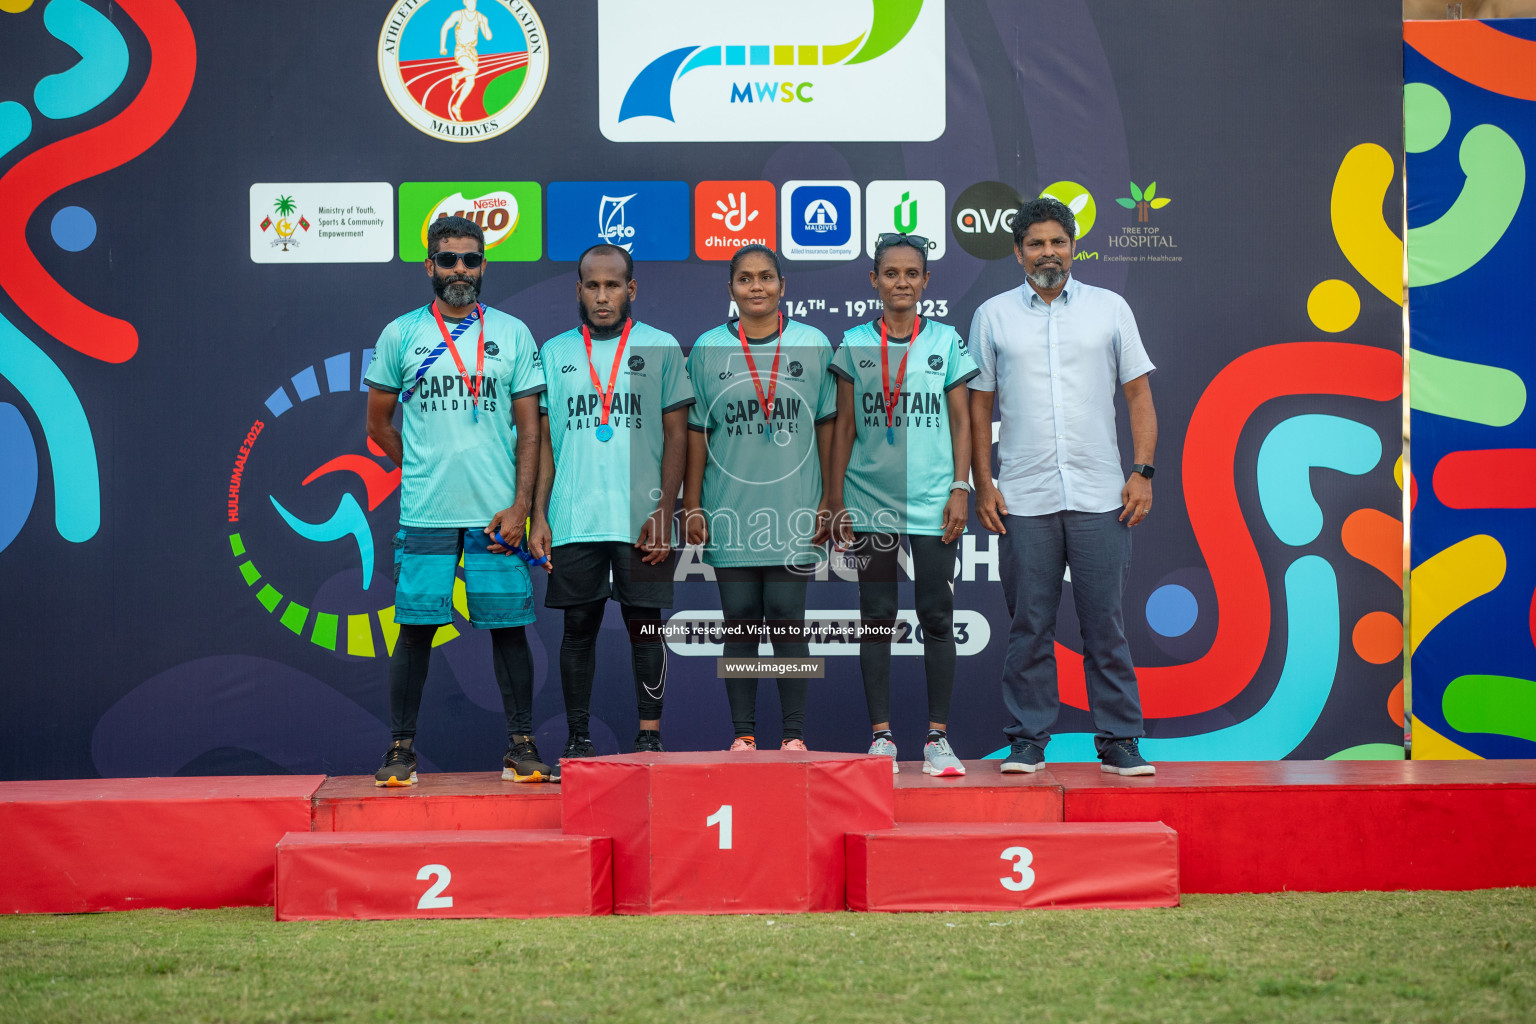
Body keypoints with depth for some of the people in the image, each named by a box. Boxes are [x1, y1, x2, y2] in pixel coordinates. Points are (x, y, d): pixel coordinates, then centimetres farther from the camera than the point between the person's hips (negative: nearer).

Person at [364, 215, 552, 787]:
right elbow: (378, 426, 14)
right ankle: (402, 749, 8)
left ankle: (522, 745, 9)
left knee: (508, 626, 2)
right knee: (415, 626, 0)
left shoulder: (512, 335, 6)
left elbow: (529, 429, 4)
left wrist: (520, 506, -5)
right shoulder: (401, 336, 6)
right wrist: (425, 470, 10)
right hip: (424, 514, 0)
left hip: (496, 513, 0)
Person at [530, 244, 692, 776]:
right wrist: (538, 516, 3)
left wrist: (664, 512, -6)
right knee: (579, 626, 5)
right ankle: (578, 736, 12)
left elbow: (677, 436, 2)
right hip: (573, 519, 2)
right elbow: (543, 439, 11)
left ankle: (649, 733, 7)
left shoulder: (661, 348, 4)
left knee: (645, 624, 1)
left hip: (642, 520, -2)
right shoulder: (554, 352, 10)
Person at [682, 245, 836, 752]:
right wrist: (691, 505, 5)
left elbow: (828, 425, 8)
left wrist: (829, 500, 4)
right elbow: (696, 431, 9)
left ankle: (795, 733, 3)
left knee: (787, 618, -4)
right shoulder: (707, 349, 6)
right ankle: (743, 734, 8)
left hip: (794, 509, -1)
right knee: (739, 620, 2)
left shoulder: (814, 345, 6)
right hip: (728, 510, 1)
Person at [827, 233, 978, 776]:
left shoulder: (946, 340, 6)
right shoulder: (855, 344, 6)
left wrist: (960, 489, -2)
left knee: (937, 619, -1)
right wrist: (835, 498, 4)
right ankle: (881, 736, 8)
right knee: (876, 619, 3)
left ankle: (937, 738, 5)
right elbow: (844, 425, 8)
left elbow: (961, 420, 7)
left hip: (932, 502, 0)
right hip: (870, 502, 0)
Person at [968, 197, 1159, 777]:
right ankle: (1028, 740, 10)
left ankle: (1119, 741, 7)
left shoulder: (1110, 309, 8)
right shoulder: (993, 316, 9)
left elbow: (1139, 395, 9)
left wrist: (1143, 472, -1)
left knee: (1105, 622, 0)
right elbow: (978, 405, 11)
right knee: (1029, 625, 2)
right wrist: (982, 484, 3)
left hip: (1100, 495, 0)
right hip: (1023, 498, 0)